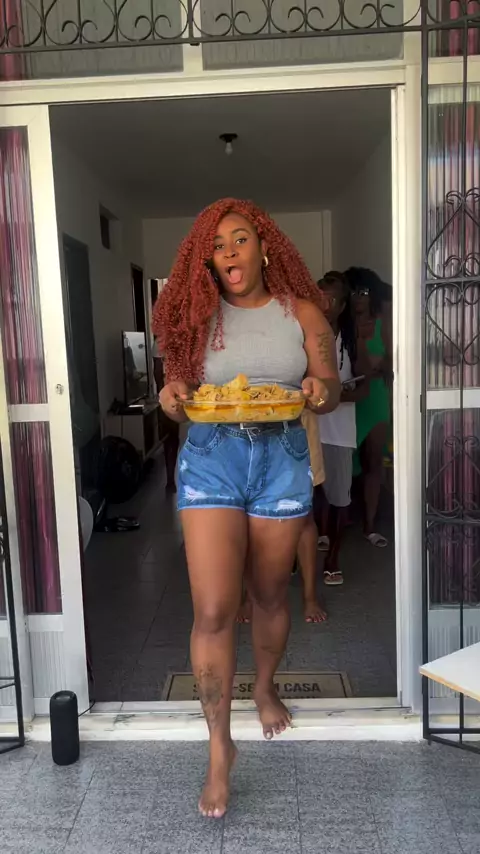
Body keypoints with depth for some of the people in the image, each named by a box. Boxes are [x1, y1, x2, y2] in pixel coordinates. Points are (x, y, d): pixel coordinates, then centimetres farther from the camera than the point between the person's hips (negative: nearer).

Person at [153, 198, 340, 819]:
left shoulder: (301, 312, 3)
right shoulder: (199, 313, 3)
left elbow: (330, 388, 3)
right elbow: (181, 390, 3)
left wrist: (320, 390, -20)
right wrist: (173, 396, -20)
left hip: (281, 459, 1)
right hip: (212, 458, -1)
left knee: (269, 594, 16)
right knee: (213, 609, -6)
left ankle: (265, 685, 45)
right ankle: (220, 747, 12)